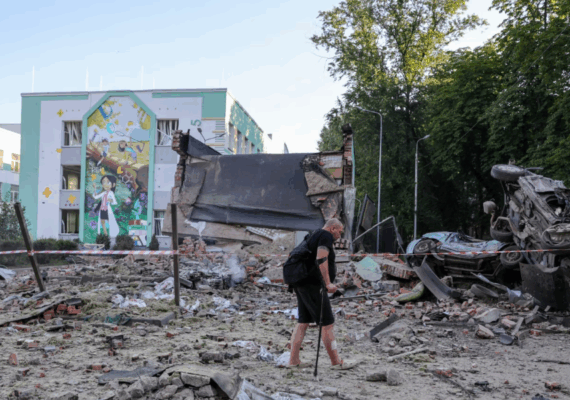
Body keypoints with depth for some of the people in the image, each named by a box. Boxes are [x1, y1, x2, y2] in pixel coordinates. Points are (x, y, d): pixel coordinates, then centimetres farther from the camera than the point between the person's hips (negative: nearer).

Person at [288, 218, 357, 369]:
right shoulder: (326, 235, -8)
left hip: (302, 284, 10)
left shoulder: (315, 236, 22)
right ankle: (336, 361, 3)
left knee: (303, 322, 11)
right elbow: (321, 258, -23)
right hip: (312, 284, -10)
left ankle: (293, 360, 11)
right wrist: (328, 283, -25)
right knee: (327, 323, -3)